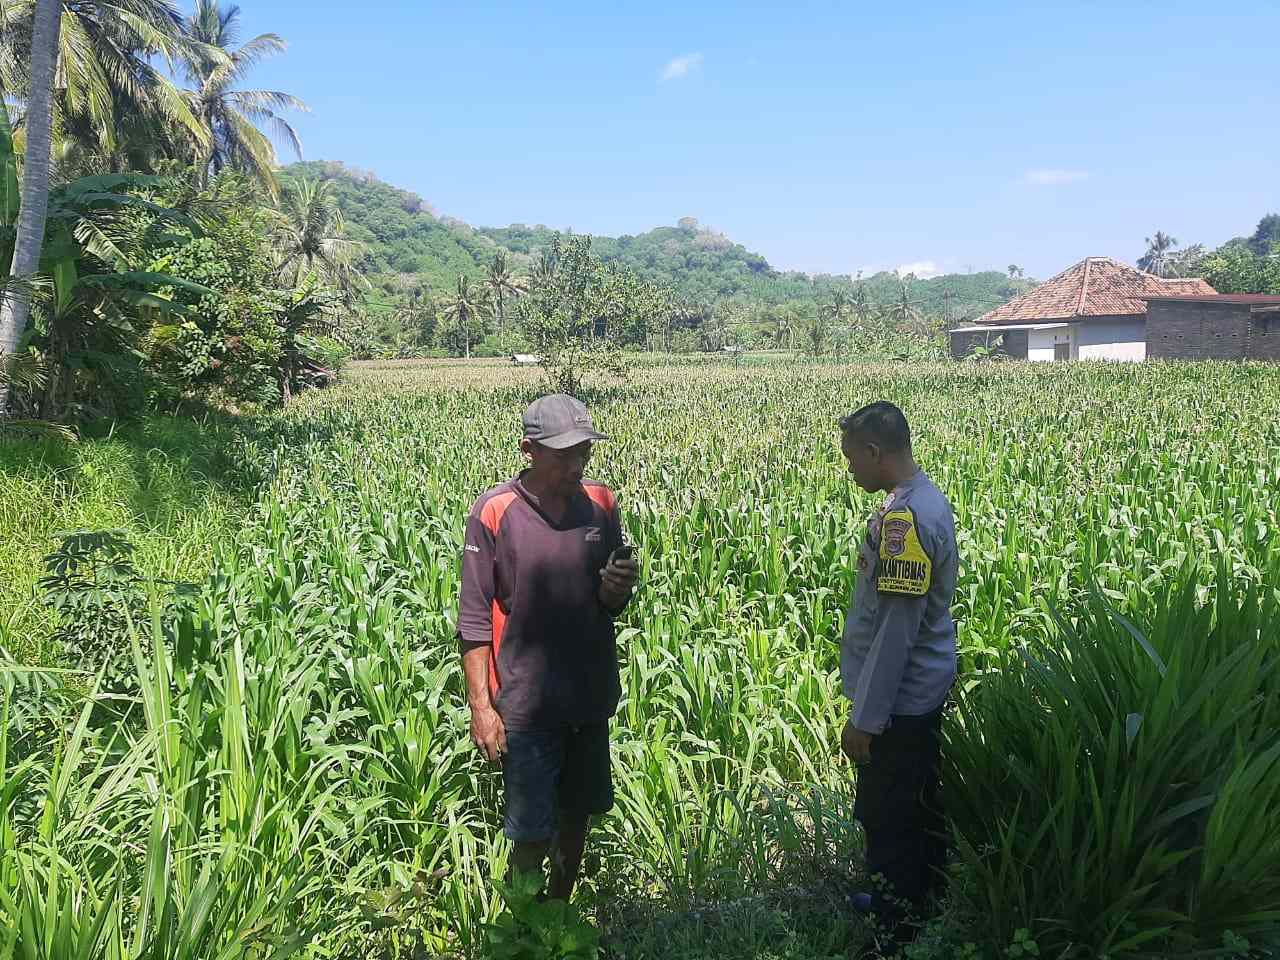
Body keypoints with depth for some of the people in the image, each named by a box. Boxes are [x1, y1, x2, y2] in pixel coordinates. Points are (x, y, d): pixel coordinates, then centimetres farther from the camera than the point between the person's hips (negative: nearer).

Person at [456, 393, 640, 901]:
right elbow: (475, 619, -9)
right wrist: (481, 706, -12)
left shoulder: (602, 504, -1)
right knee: (532, 833, 4)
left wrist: (618, 589, -14)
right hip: (527, 704, -4)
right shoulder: (494, 512, -13)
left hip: (592, 694, 5)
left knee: (578, 813, 19)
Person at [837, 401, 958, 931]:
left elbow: (895, 629, -26)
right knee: (918, 806, 23)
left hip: (898, 699, -10)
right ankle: (918, 902, 40)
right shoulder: (924, 499, 6)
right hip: (922, 689, 10)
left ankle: (899, 927, 20)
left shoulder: (904, 517, -25)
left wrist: (865, 717, -20)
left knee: (887, 818, 5)